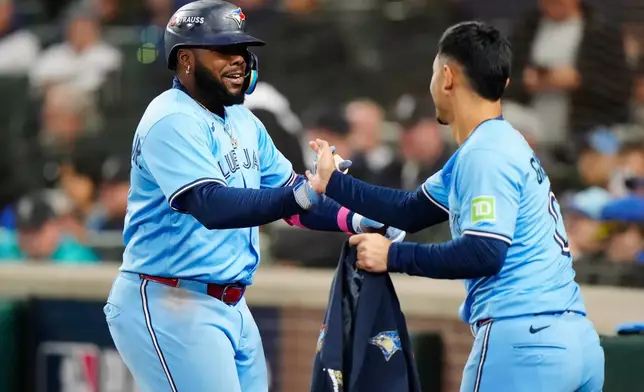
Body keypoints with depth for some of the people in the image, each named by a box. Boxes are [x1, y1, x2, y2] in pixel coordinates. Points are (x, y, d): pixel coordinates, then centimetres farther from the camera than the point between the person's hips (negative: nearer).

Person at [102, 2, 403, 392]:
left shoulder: (243, 122, 13)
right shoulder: (172, 122, -15)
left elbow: (288, 192, 17)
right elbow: (211, 206, -28)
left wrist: (354, 221, -1)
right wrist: (299, 195, -40)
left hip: (232, 307, 9)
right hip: (170, 305, -9)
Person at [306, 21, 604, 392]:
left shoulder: (485, 154, -10)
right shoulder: (504, 145, 21)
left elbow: (483, 254, -18)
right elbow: (411, 211, 26)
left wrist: (393, 255, -10)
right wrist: (333, 182, 32)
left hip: (522, 343, -9)